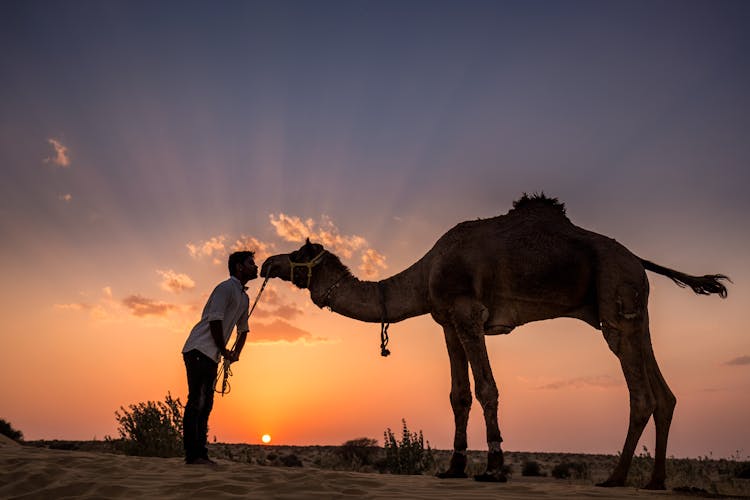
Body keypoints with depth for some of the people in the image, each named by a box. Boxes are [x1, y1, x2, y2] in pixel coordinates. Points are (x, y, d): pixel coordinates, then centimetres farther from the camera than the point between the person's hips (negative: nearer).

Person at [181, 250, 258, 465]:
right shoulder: (226, 288, -9)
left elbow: (243, 329, 27)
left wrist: (236, 352, 13)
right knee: (197, 402, -11)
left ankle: (200, 454, 13)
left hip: (212, 356, 9)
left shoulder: (244, 297, 19)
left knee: (205, 404, 9)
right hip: (199, 350, -9)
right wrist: (224, 350, -10)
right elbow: (215, 320, -18)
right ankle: (192, 454, -10)